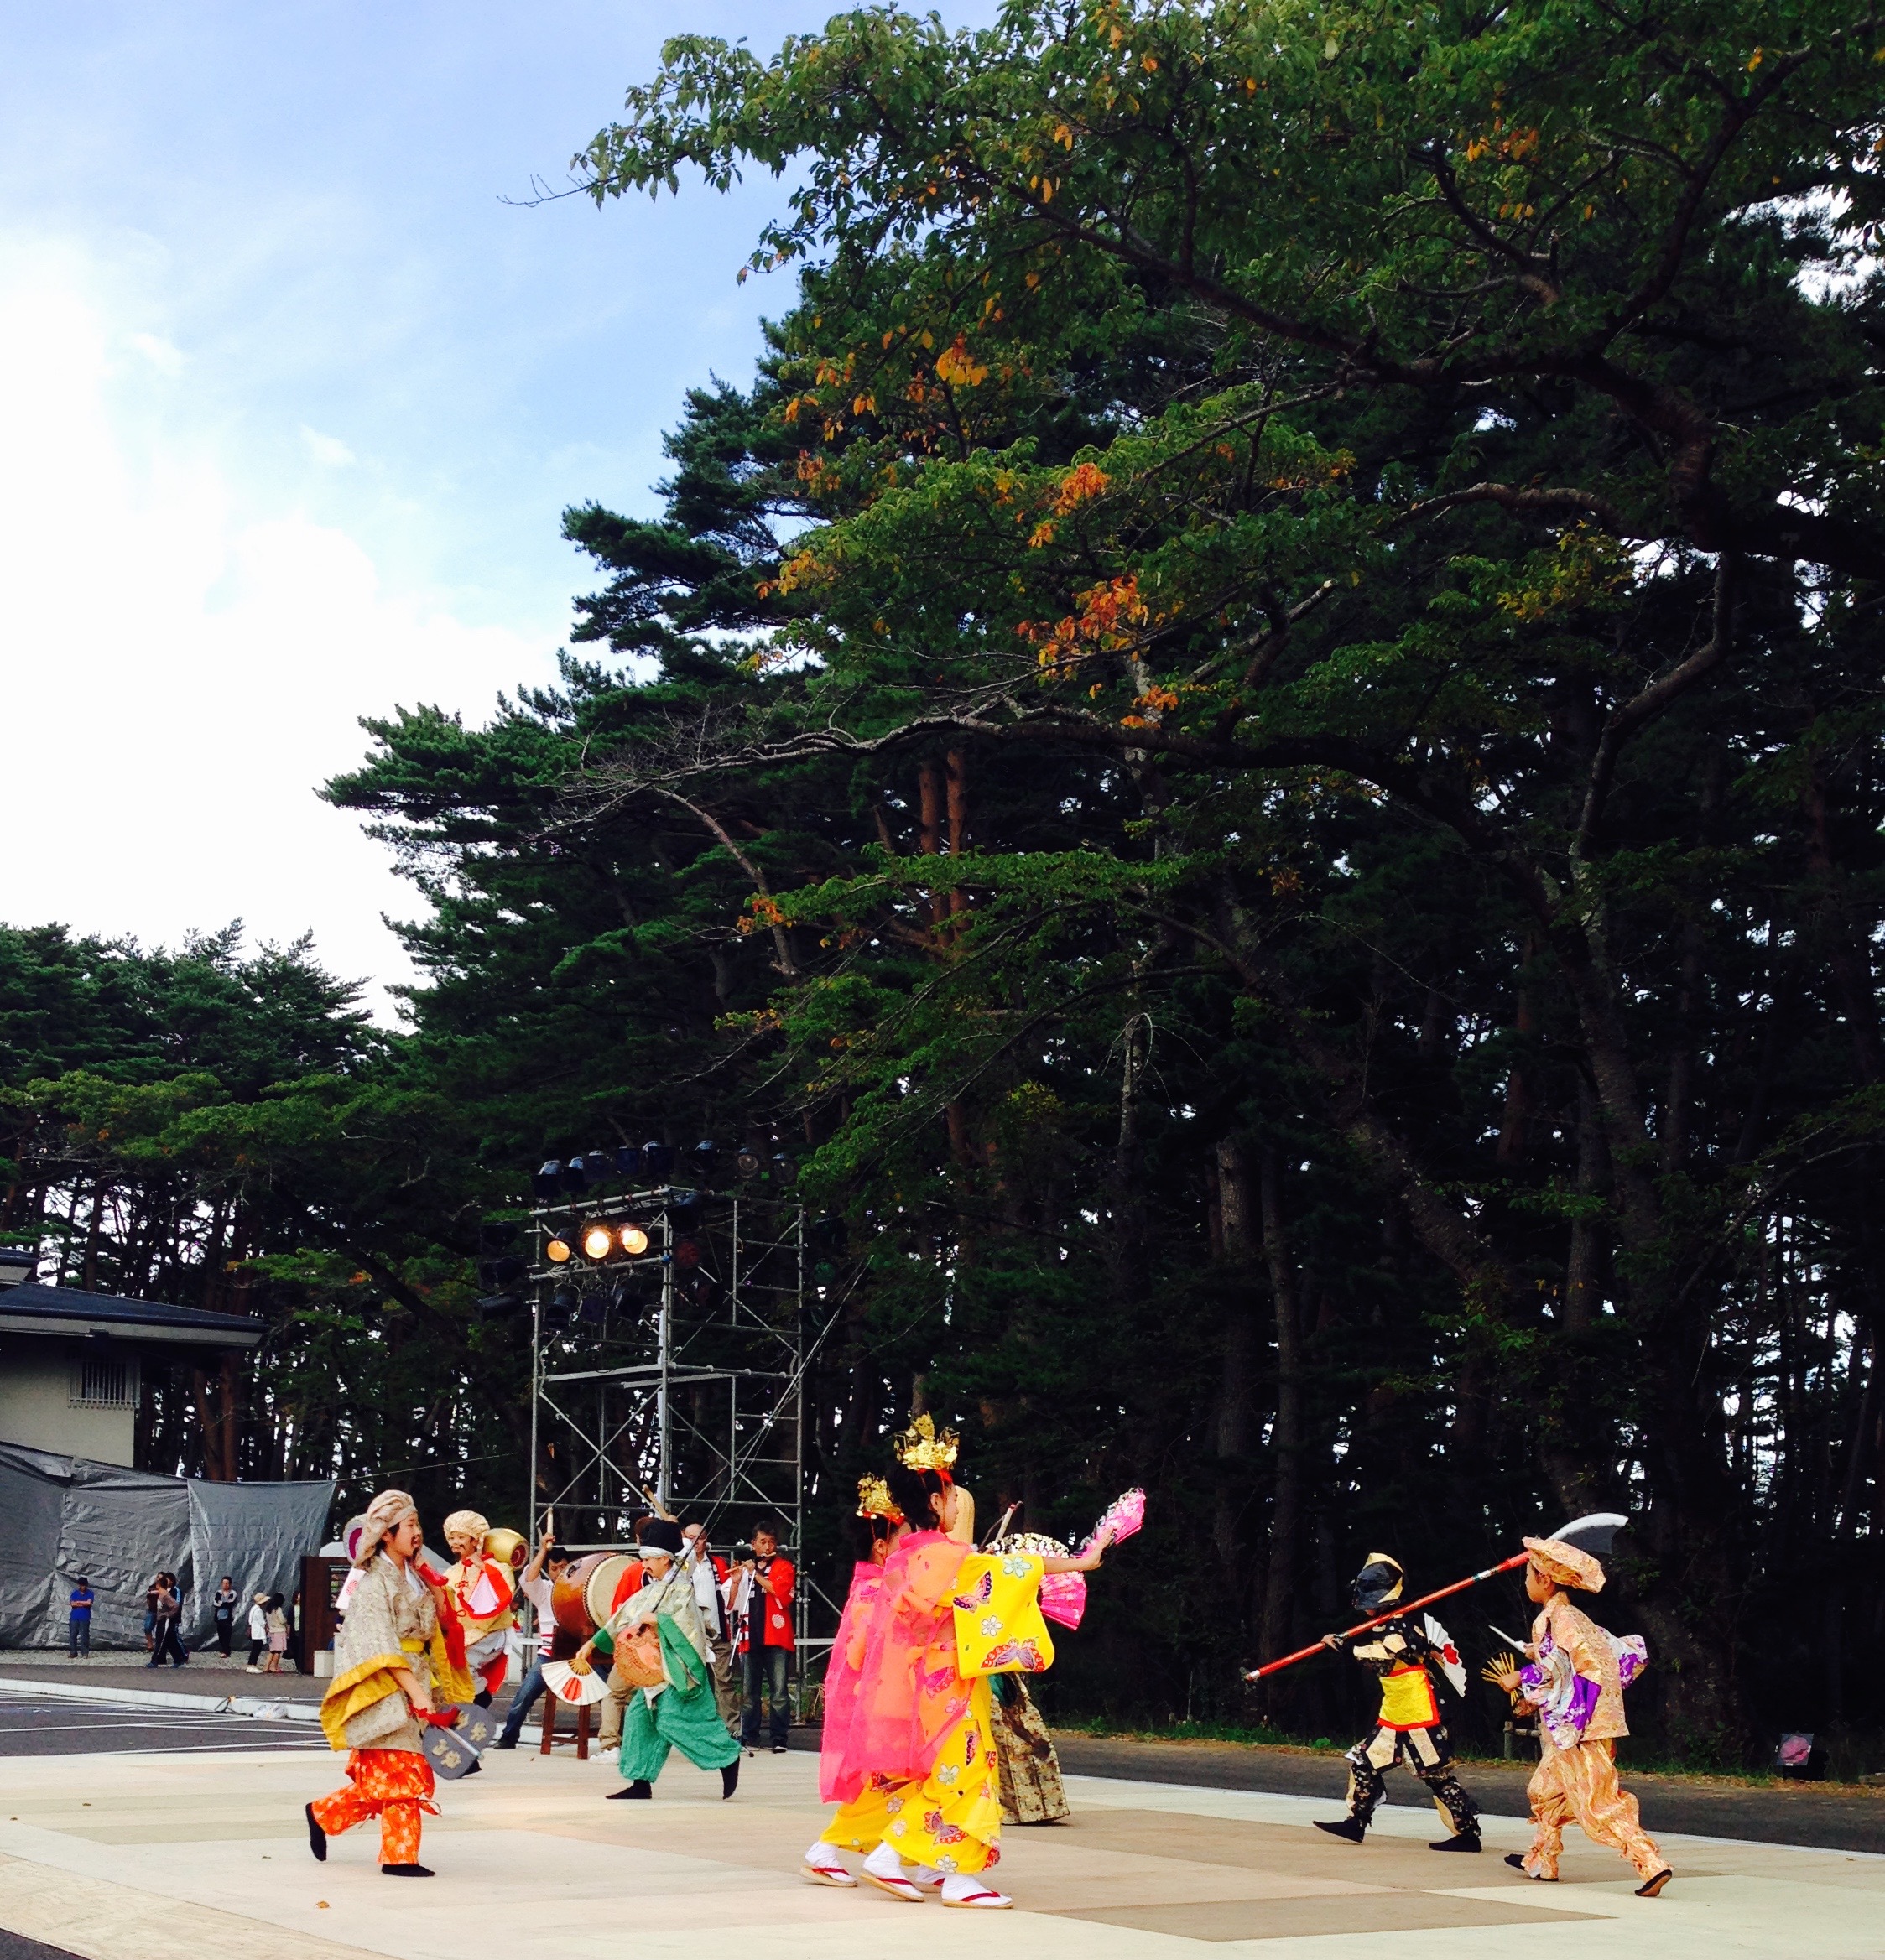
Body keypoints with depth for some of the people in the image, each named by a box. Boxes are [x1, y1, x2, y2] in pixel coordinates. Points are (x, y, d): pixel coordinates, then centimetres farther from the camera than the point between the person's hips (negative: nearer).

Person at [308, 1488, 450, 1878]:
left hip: (410, 1684, 8)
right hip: (383, 1687, -8)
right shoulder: (374, 1581, -12)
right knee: (400, 1773, -7)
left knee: (379, 1778, 10)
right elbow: (384, 1646, -19)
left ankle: (324, 1813, 26)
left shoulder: (415, 1578, 14)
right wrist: (416, 1692, -24)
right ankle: (399, 1856, -1)